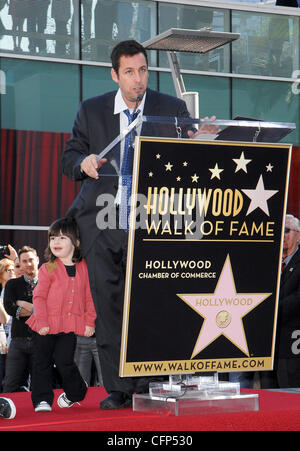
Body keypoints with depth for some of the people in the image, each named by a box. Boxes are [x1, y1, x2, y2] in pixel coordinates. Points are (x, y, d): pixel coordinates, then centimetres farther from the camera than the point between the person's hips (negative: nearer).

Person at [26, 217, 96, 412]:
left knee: (64, 361, -4)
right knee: (42, 363, 4)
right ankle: (42, 399, 13)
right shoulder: (48, 269, -2)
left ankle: (75, 391, 22)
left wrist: (90, 321, 5)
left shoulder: (83, 268, 4)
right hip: (46, 326, 0)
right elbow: (39, 296, -3)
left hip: (70, 326, 0)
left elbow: (89, 296, 10)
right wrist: (41, 321, -12)